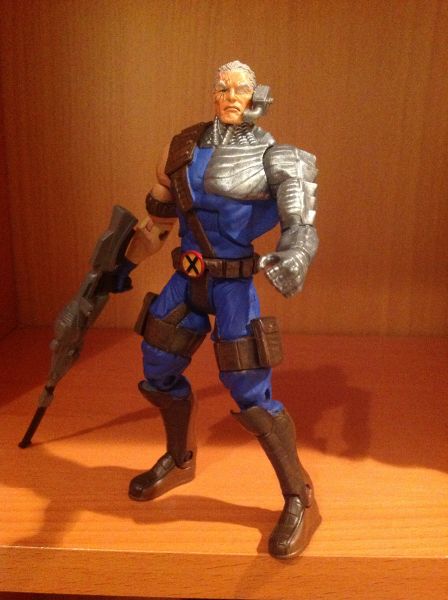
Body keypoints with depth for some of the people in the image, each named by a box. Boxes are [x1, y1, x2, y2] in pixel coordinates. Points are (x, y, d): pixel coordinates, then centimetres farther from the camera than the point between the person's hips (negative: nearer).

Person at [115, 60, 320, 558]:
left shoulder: (271, 157, -8)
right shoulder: (184, 147, 7)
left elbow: (300, 230, -22)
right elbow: (159, 213, 19)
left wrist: (292, 259, -44)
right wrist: (129, 262, 26)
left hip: (234, 283, -6)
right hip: (188, 279, 6)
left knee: (250, 393, -8)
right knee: (158, 370, 14)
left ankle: (300, 503, 10)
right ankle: (179, 461, 40)